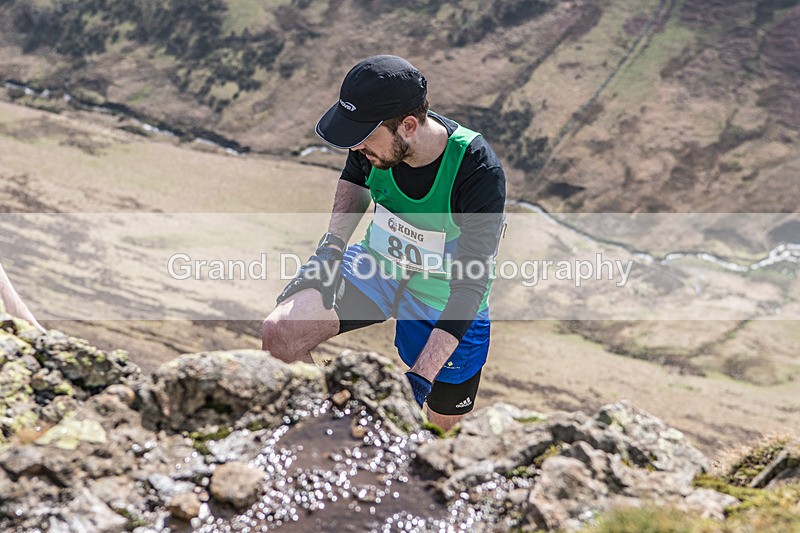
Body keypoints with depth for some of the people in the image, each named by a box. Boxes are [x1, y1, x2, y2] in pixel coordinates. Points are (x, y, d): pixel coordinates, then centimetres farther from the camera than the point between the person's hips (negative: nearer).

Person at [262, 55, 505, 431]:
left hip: (444, 302, -3)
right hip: (378, 265, 4)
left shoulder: (479, 172, -34)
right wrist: (331, 248, -5)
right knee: (279, 333, -18)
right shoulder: (375, 140, -20)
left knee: (446, 427, 9)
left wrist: (419, 380, -36)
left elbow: (471, 287, -31)